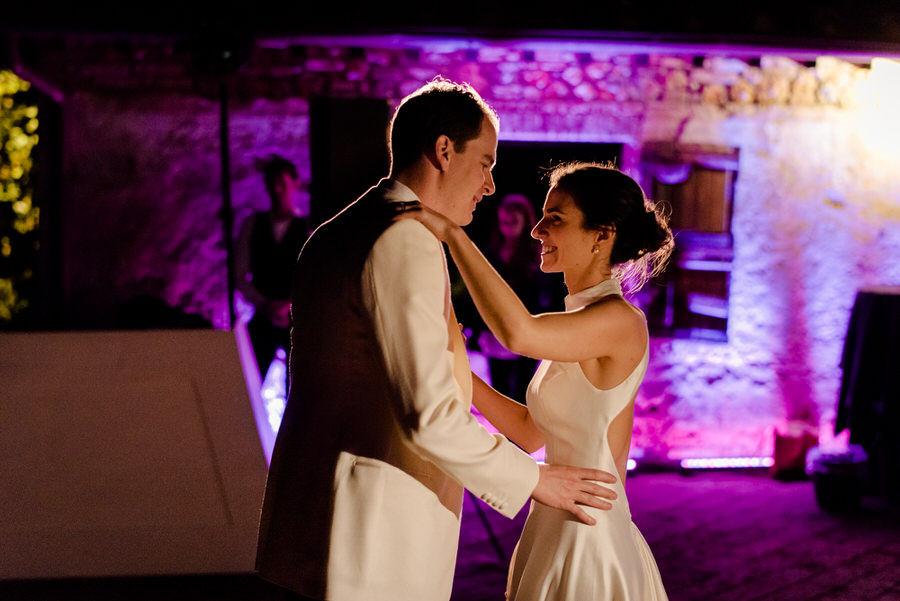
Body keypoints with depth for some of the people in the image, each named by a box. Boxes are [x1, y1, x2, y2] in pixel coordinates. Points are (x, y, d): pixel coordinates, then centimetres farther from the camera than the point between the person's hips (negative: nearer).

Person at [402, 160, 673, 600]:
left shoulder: (621, 320, -18)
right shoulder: (580, 323, 11)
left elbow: (518, 333, -36)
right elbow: (531, 432, 14)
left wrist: (452, 233, -28)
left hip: (586, 552, -9)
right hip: (556, 540, 9)